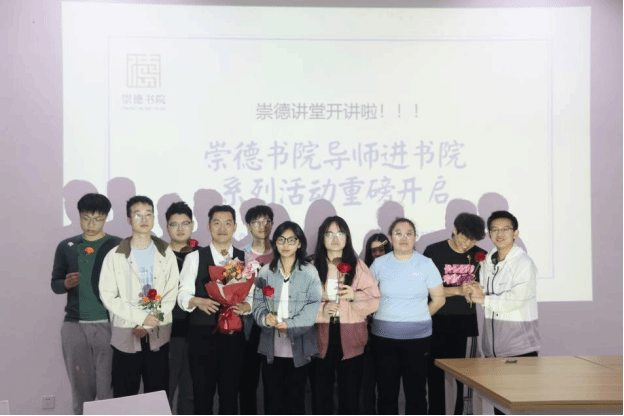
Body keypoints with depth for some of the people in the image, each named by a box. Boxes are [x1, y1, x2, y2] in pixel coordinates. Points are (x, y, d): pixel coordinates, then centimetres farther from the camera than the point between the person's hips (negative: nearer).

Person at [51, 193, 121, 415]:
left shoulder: (118, 246, -1)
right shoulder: (66, 247, 7)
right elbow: (54, 284, 12)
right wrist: (66, 283, -10)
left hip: (108, 324, -2)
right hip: (74, 325, 3)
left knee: (109, 388, 0)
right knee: (80, 386, 11)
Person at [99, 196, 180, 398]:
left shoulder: (166, 254, 7)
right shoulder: (115, 256, 2)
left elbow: (171, 293, 1)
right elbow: (107, 295, -4)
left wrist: (149, 324, -10)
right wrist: (141, 317, -13)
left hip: (158, 335, 1)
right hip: (125, 335, -1)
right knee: (124, 397, 4)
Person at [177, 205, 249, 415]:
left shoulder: (245, 259, 6)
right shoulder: (194, 257, 1)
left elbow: (253, 297, 2)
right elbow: (183, 295, -3)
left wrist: (244, 306, -20)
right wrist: (198, 301, -24)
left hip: (233, 334, 1)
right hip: (202, 334, -1)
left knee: (230, 392, 11)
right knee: (202, 392, 7)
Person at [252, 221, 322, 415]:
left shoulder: (310, 272, 0)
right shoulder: (265, 271, 5)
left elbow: (314, 306, -6)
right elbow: (257, 303, 5)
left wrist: (290, 325, -17)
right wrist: (265, 317, -17)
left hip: (299, 346, -1)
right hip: (272, 346, 2)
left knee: (296, 399, 10)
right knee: (273, 399, 8)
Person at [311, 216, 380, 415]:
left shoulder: (358, 266, 4)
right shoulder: (312, 267, 4)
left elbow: (374, 301, 1)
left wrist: (354, 296, -16)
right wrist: (321, 310, -15)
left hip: (350, 339, 0)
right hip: (321, 339, 0)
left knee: (350, 396, 5)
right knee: (321, 396, 5)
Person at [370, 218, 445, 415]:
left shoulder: (426, 264, 0)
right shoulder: (379, 264, 3)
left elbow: (439, 299, 4)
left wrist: (418, 318, 4)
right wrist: (386, 317, 3)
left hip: (418, 337, -1)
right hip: (384, 336, 1)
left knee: (416, 392, 5)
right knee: (386, 391, 7)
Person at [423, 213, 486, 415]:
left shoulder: (480, 255, 6)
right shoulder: (434, 251, -4)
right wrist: (457, 290, -19)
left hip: (466, 324, 3)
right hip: (439, 323, -3)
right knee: (436, 375, 1)